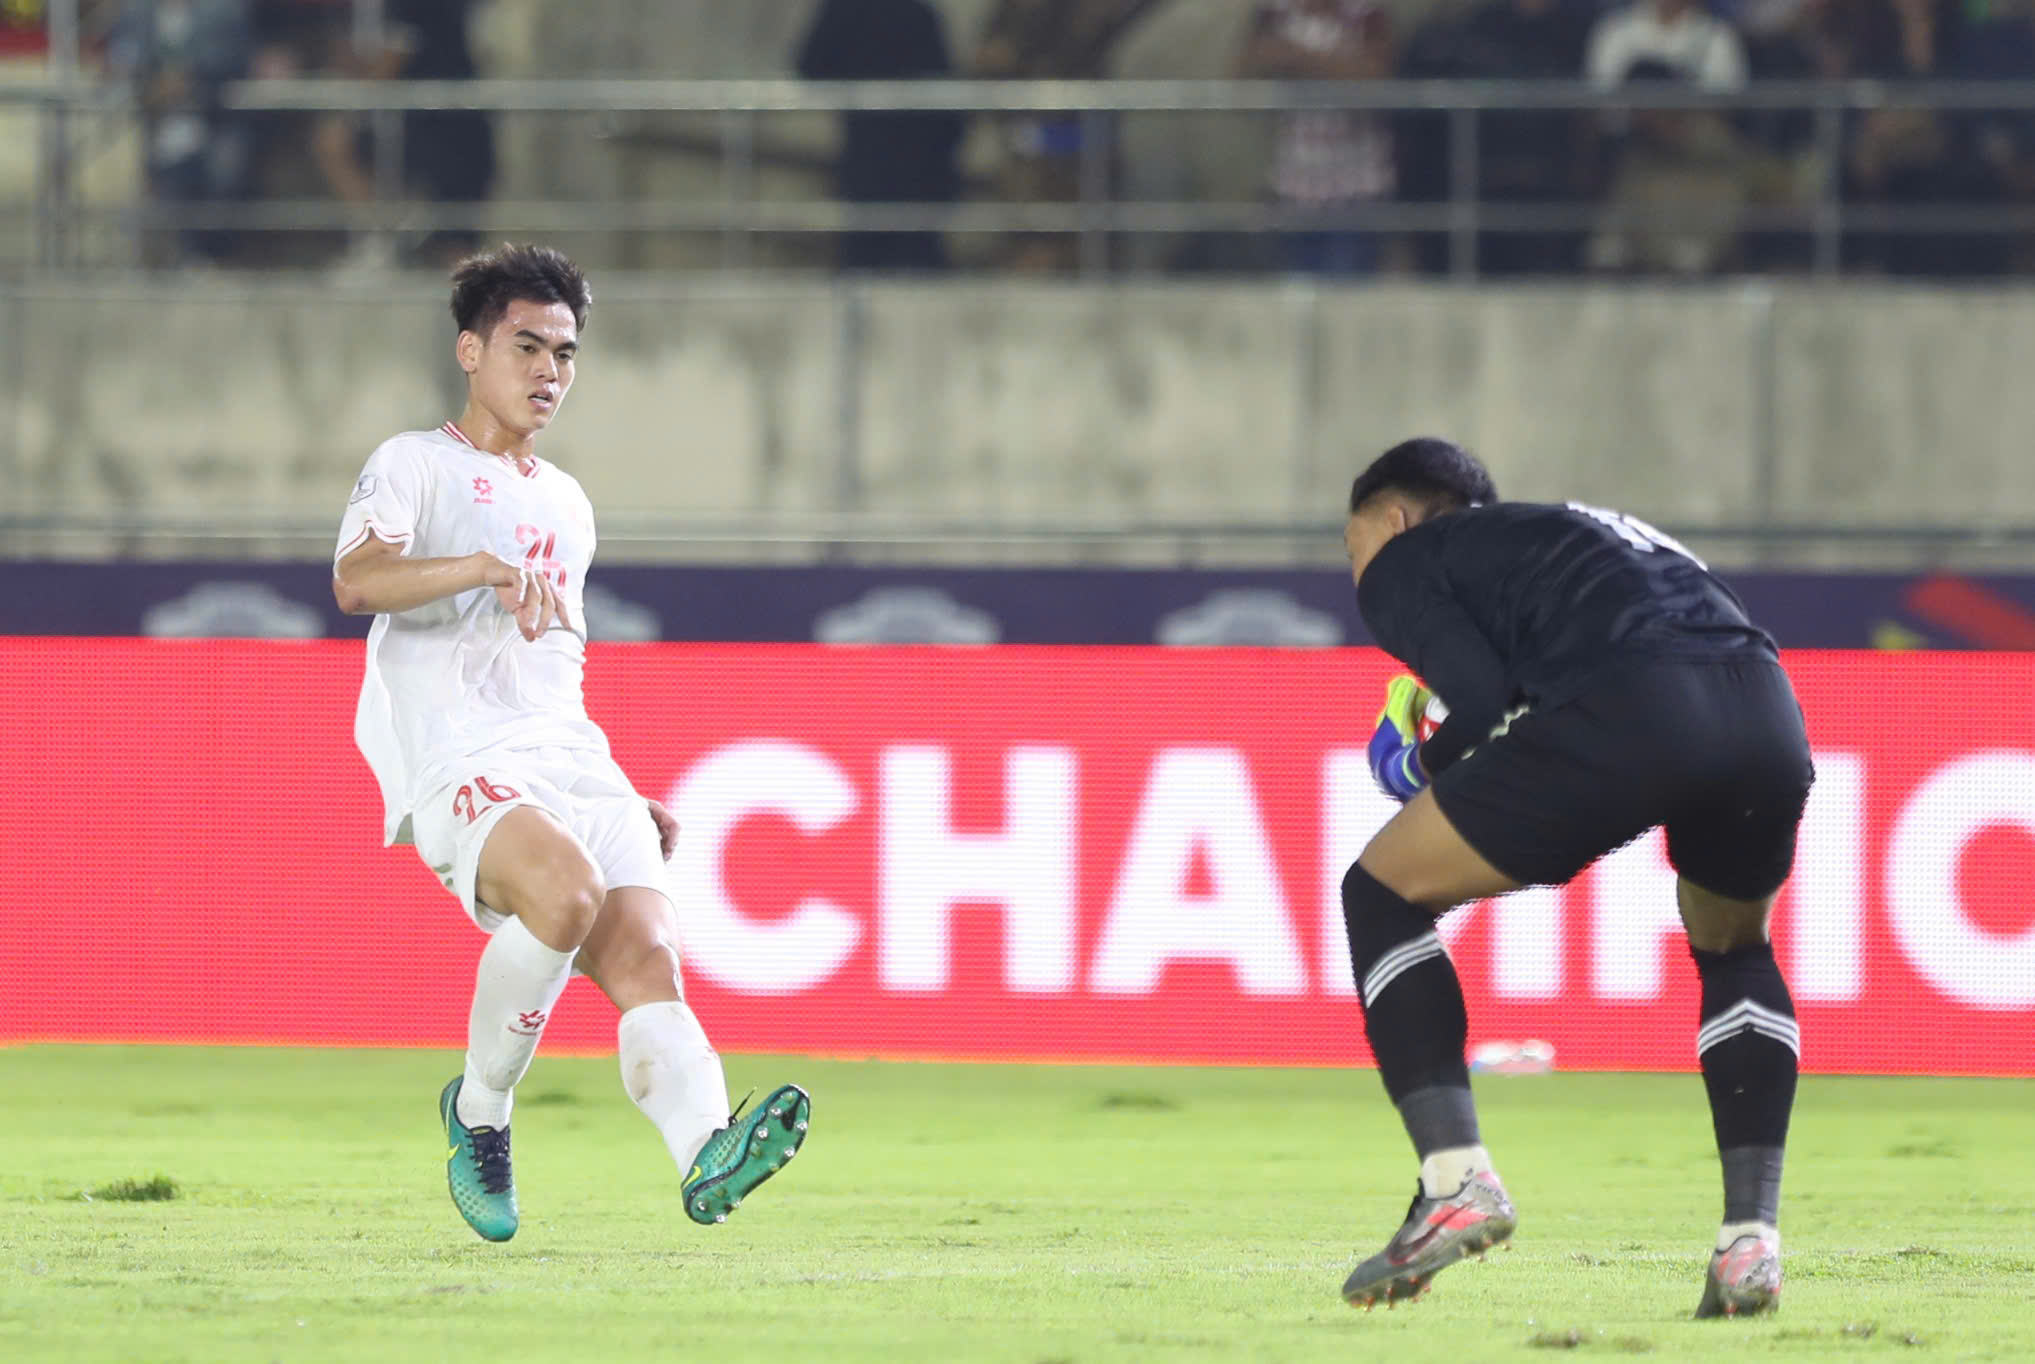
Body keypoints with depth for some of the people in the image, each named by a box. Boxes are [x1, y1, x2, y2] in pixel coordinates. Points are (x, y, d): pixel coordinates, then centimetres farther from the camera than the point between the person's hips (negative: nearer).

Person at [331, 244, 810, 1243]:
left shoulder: (566, 505, 30)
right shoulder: (415, 466, 8)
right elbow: (355, 581, -13)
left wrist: (626, 801, 27)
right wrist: (488, 567, -28)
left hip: (574, 764, 6)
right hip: (460, 766, -6)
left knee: (645, 958, -20)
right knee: (567, 887, -34)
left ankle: (706, 1157, -43)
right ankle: (479, 1112, -13)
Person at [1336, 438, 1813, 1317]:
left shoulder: (1402, 561, 22)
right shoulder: (1581, 530, 41)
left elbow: (1484, 706, 4)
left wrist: (1420, 764, 25)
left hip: (1623, 714, -6)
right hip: (1767, 710, 6)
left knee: (1380, 894, 14)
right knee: (1733, 949, 34)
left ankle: (1456, 1181, 0)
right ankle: (1751, 1240, 18)